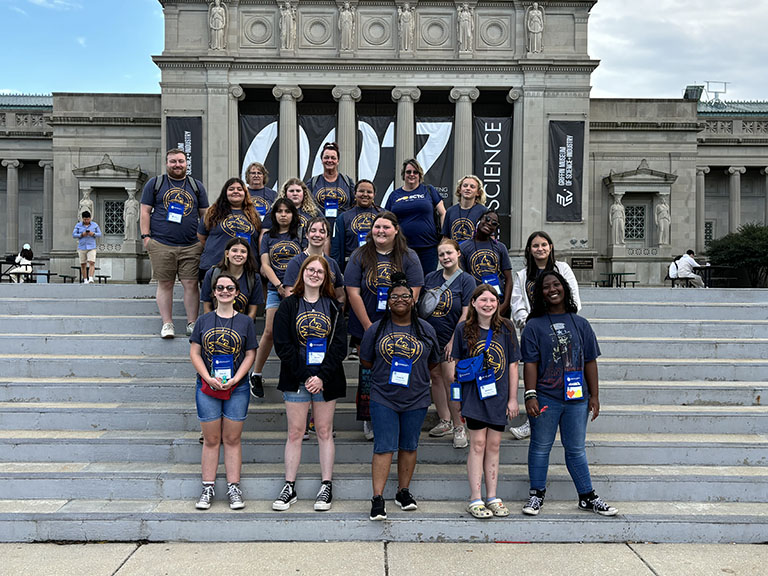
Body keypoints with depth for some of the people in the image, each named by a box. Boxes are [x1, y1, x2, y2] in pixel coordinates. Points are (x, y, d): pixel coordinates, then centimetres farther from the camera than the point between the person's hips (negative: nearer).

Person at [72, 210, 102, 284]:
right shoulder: (78, 225, 3)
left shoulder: (95, 225, 4)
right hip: (82, 247, 1)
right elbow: (74, 235, 2)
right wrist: (82, 235, -15)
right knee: (83, 264, 5)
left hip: (92, 247, -1)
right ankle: (85, 280, 14)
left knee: (92, 263, -16)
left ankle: (91, 279, -22)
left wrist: (93, 234, -14)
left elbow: (99, 234, 6)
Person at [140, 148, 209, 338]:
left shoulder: (197, 186, 15)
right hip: (161, 245, -1)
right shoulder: (154, 183, 10)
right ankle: (167, 324, 9)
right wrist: (145, 236, -2)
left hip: (191, 246, 1)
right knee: (165, 284, 1)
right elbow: (145, 212, 8)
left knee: (191, 284, -1)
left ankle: (192, 324, 7)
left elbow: (205, 214, 16)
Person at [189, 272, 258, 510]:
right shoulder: (204, 320, 6)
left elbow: (250, 355, 3)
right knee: (211, 439, 6)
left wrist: (234, 379, -10)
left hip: (237, 388, 0)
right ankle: (208, 488, 14)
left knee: (232, 439, 4)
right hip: (207, 386, 1)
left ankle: (234, 488, 11)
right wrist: (209, 378, -10)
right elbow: (194, 353, 3)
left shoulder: (245, 321, 4)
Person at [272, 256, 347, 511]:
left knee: (324, 432, 7)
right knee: (295, 433, 4)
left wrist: (322, 377, -12)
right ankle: (289, 488, 14)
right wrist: (304, 376, -11)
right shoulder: (289, 305, 3)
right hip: (296, 380, 0)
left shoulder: (334, 307, 6)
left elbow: (340, 345, 0)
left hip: (326, 381, 1)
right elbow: (282, 344, -3)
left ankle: (326, 487, 15)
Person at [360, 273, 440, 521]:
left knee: (409, 446, 10)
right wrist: (390, 370, 3)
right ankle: (378, 499, -5)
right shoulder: (376, 329, 3)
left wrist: (410, 372, 5)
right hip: (383, 399, -1)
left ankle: (404, 492, 24)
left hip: (416, 399, 2)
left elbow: (433, 362, 14)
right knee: (384, 447, -7)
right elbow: (365, 361, 9)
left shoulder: (426, 330, 5)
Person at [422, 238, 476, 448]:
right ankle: (445, 421, 22)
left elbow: (466, 314, -8)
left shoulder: (466, 280, -5)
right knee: (436, 376, 10)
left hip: (449, 339, -5)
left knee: (450, 379, -11)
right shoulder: (430, 278, 7)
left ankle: (459, 427, 0)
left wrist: (453, 341, -11)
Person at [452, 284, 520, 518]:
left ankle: (492, 498, 18)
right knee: (478, 444, -1)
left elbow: (512, 365, 4)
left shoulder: (506, 328, 2)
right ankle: (475, 499, 7)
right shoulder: (464, 329, -1)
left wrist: (513, 398, 3)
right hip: (474, 395, -2)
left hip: (499, 395, 2)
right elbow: (457, 363, 5)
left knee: (493, 446, 8)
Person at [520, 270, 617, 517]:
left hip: (577, 398, 2)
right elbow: (530, 364, -4)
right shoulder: (534, 326, 0)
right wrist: (530, 395, -12)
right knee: (540, 447, 7)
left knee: (576, 450, 11)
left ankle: (587, 497, 22)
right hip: (545, 398, -2)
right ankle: (537, 494, 20)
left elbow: (590, 361, 10)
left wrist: (594, 395, 7)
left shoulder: (580, 324, 9)